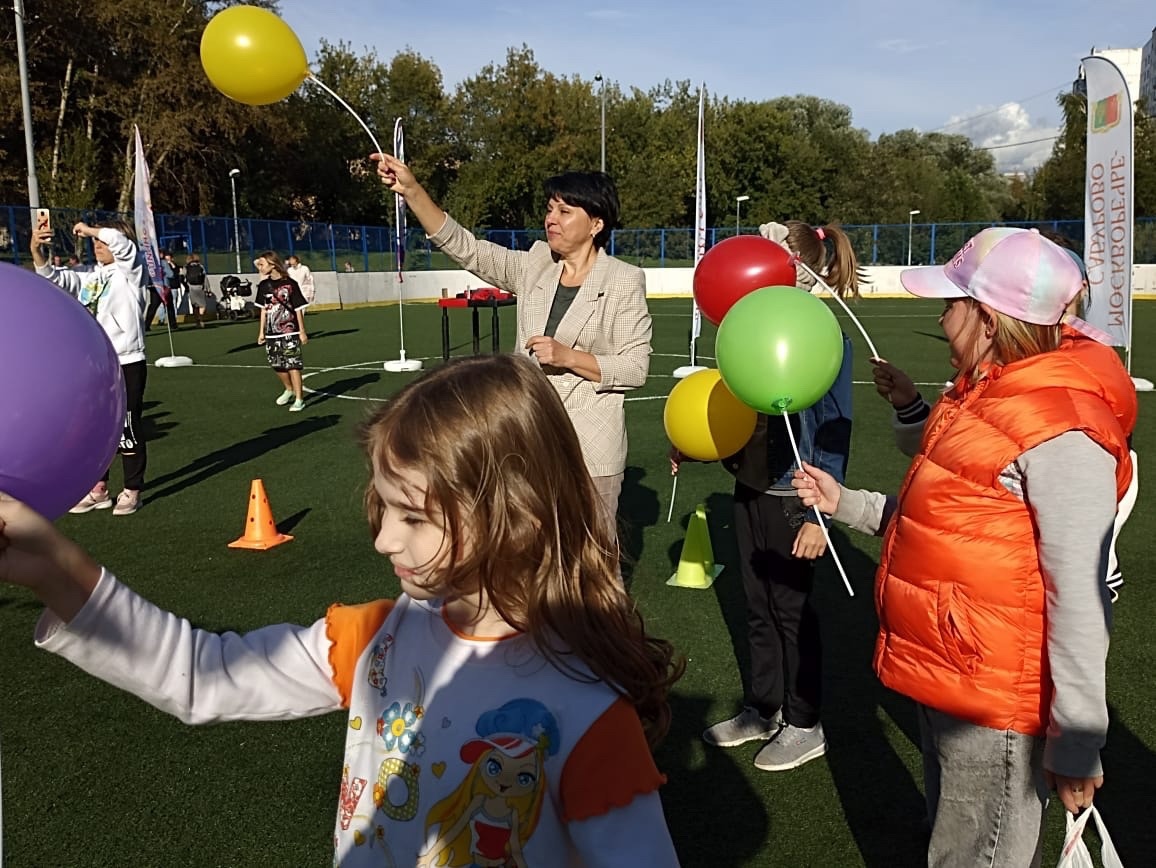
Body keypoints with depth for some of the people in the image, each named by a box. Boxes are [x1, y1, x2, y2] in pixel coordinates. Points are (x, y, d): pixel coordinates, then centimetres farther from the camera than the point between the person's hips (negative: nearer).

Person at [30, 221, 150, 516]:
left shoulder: (130, 272, -4)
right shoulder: (87, 278, 14)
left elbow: (122, 243, -21)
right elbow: (53, 277, 7)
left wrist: (89, 229, -9)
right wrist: (37, 251, -9)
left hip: (126, 364, -7)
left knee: (127, 428, -1)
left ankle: (132, 491, 11)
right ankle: (98, 489, 24)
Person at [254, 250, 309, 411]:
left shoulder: (290, 284, -9)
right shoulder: (264, 285, 4)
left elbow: (298, 309, -5)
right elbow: (264, 310, 11)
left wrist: (302, 332, -5)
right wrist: (261, 331, 11)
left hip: (290, 333, -5)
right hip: (272, 334, 5)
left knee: (293, 365, -5)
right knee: (277, 365, 12)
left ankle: (299, 399, 2)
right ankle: (289, 390, 36)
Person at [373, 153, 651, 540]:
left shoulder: (624, 281, -7)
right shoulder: (534, 267, 5)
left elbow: (636, 368, -9)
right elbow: (466, 248, -1)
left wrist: (568, 357, -19)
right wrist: (412, 190, -11)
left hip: (591, 445, -4)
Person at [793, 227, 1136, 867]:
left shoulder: (1061, 431, -24)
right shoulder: (979, 396, 7)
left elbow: (1079, 596, -24)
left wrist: (1075, 743, -20)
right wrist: (846, 504, 13)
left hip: (993, 708, -9)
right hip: (945, 683, 9)